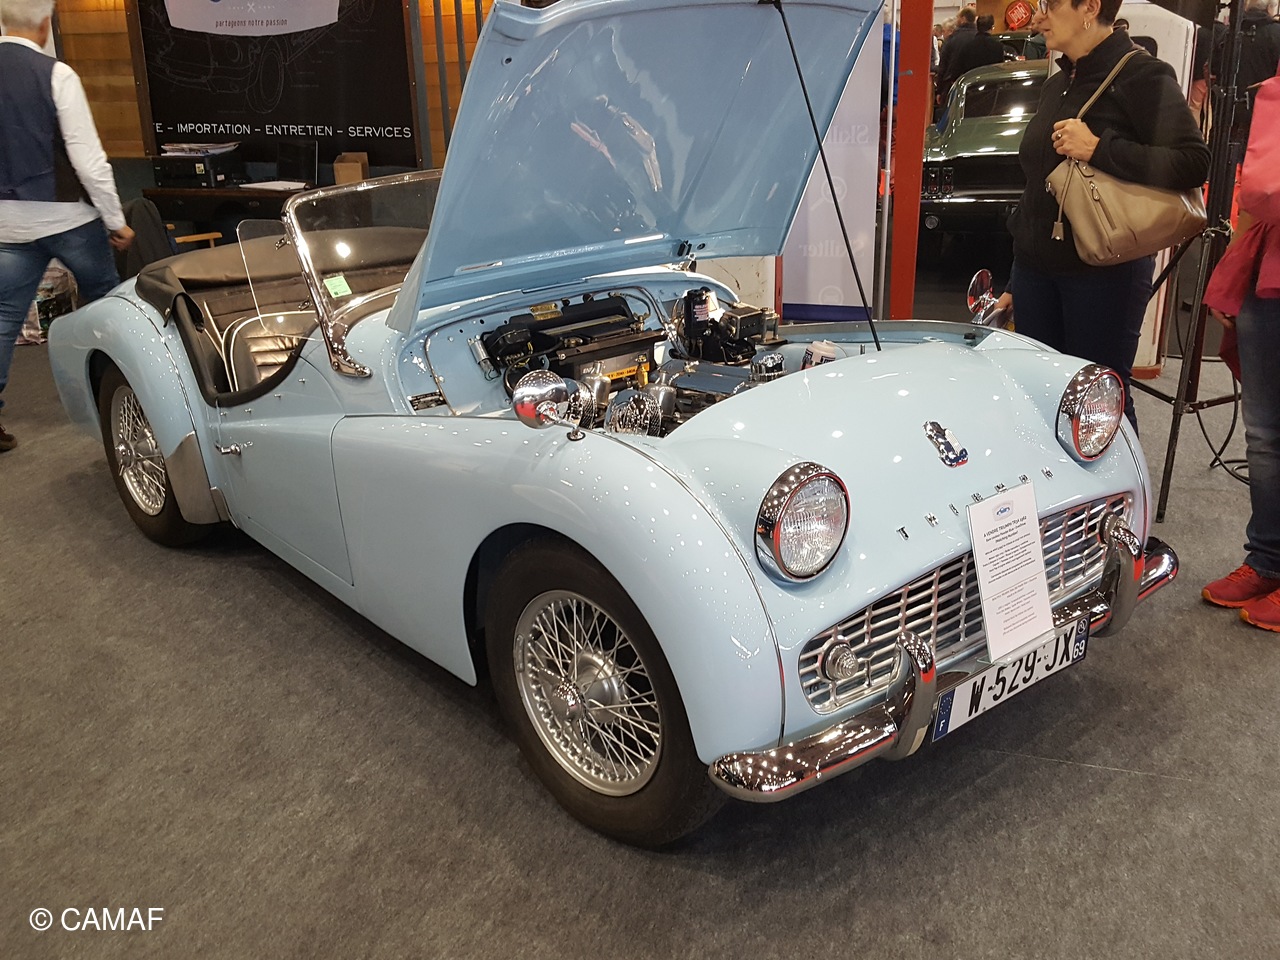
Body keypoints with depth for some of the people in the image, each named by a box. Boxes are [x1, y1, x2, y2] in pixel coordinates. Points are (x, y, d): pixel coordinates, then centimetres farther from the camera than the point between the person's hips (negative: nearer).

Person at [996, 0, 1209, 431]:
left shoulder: (1142, 76, -6)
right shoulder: (1057, 85, 17)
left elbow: (1192, 163, -17)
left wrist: (1098, 149, -23)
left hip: (1104, 273, -7)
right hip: (1036, 267, 7)